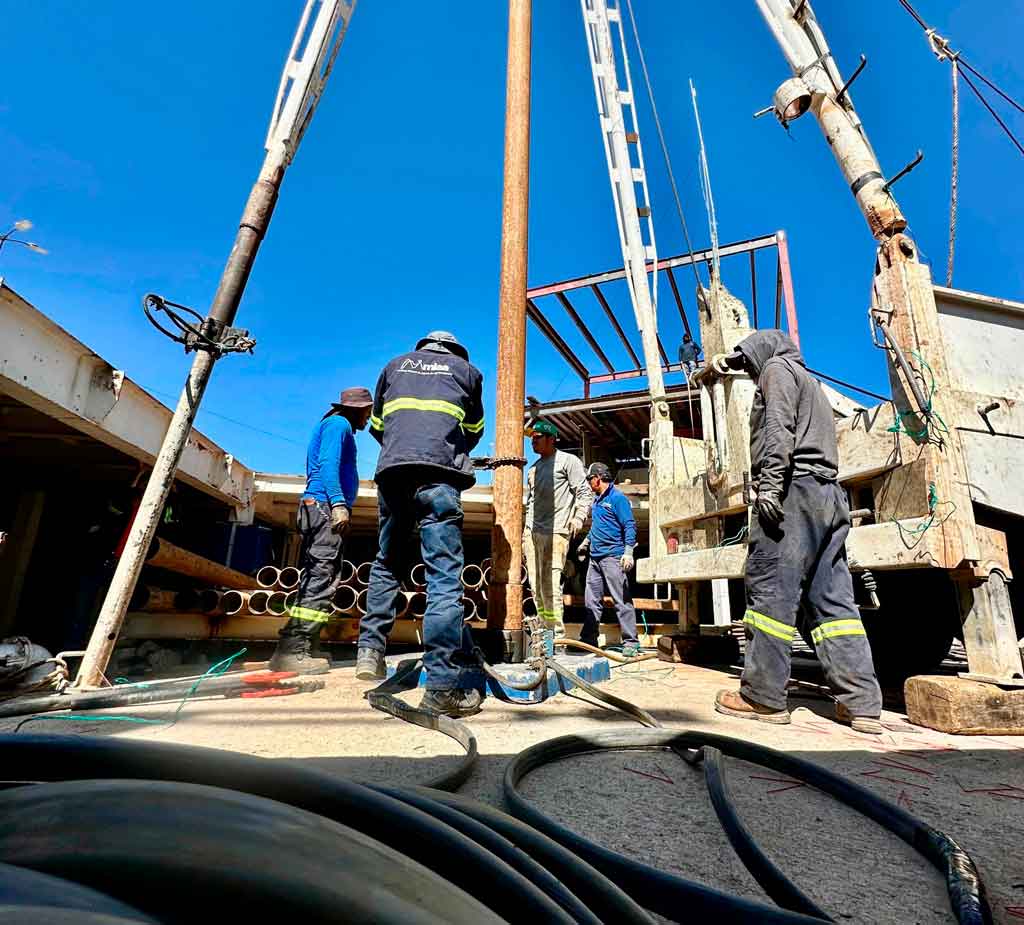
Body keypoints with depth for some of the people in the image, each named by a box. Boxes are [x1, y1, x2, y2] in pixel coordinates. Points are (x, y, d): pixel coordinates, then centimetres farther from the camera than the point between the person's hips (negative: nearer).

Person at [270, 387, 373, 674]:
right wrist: (338, 502, -24)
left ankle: (301, 650, 8)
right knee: (322, 580, -15)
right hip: (325, 505, -11)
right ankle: (292, 651, -19)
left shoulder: (329, 425, 29)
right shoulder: (339, 424, 0)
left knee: (315, 580, 7)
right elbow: (328, 463, -15)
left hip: (317, 508, 11)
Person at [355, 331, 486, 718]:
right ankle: (443, 686, -11)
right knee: (444, 574, -8)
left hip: (391, 469, 3)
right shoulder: (466, 369, 22)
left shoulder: (396, 365, 27)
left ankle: (370, 649, 15)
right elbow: (474, 431, 28)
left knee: (387, 562, 20)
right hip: (438, 473, -3)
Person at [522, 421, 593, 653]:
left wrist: (579, 517, -16)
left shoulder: (568, 461, 3)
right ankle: (544, 627, 15)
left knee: (550, 584, -12)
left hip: (556, 532, -7)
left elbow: (585, 492, -2)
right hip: (532, 532, 7)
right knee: (536, 585, 6)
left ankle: (557, 633, -4)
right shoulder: (533, 468, 22)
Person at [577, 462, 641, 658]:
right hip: (595, 557, 9)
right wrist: (586, 542, 31)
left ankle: (631, 642, 1)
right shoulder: (597, 499, 18)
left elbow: (630, 526, -13)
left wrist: (628, 552, -21)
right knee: (592, 601, 10)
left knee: (621, 600, -5)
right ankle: (588, 640, 18)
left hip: (613, 556, -9)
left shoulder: (617, 498, -8)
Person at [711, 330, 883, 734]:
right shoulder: (808, 379, 33)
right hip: (829, 494, 9)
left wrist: (769, 484, -20)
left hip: (794, 488, -9)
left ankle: (763, 697, -8)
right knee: (831, 599, 4)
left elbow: (778, 430, -12)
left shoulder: (776, 368, 6)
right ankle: (861, 703, 1)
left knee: (770, 589, -10)